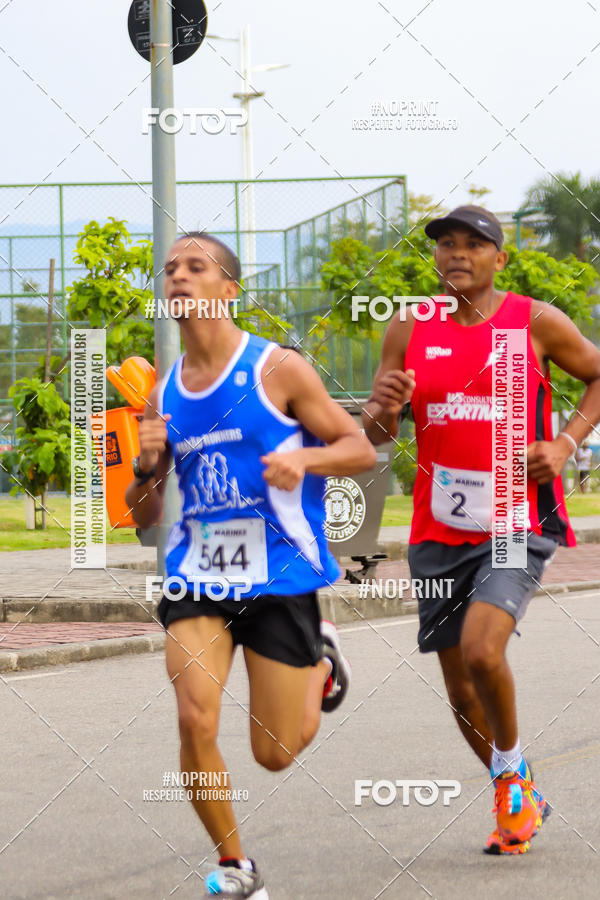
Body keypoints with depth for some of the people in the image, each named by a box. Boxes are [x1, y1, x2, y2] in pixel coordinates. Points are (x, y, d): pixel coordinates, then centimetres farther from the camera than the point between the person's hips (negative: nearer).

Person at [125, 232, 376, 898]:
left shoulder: (278, 370, -7)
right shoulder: (162, 395, 6)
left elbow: (361, 449, -2)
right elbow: (141, 516, 13)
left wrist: (304, 457, -22)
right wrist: (147, 467, -9)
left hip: (280, 577, -3)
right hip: (197, 575, 3)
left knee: (275, 754, 3)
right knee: (195, 721, -18)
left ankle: (321, 662, 35)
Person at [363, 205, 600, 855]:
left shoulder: (535, 323, -2)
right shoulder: (410, 328, 4)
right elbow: (375, 434, 7)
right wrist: (385, 407, -17)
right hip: (439, 531, 4)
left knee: (481, 649, -24)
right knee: (460, 686, 8)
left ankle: (513, 771, 3)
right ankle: (516, 801, 31)